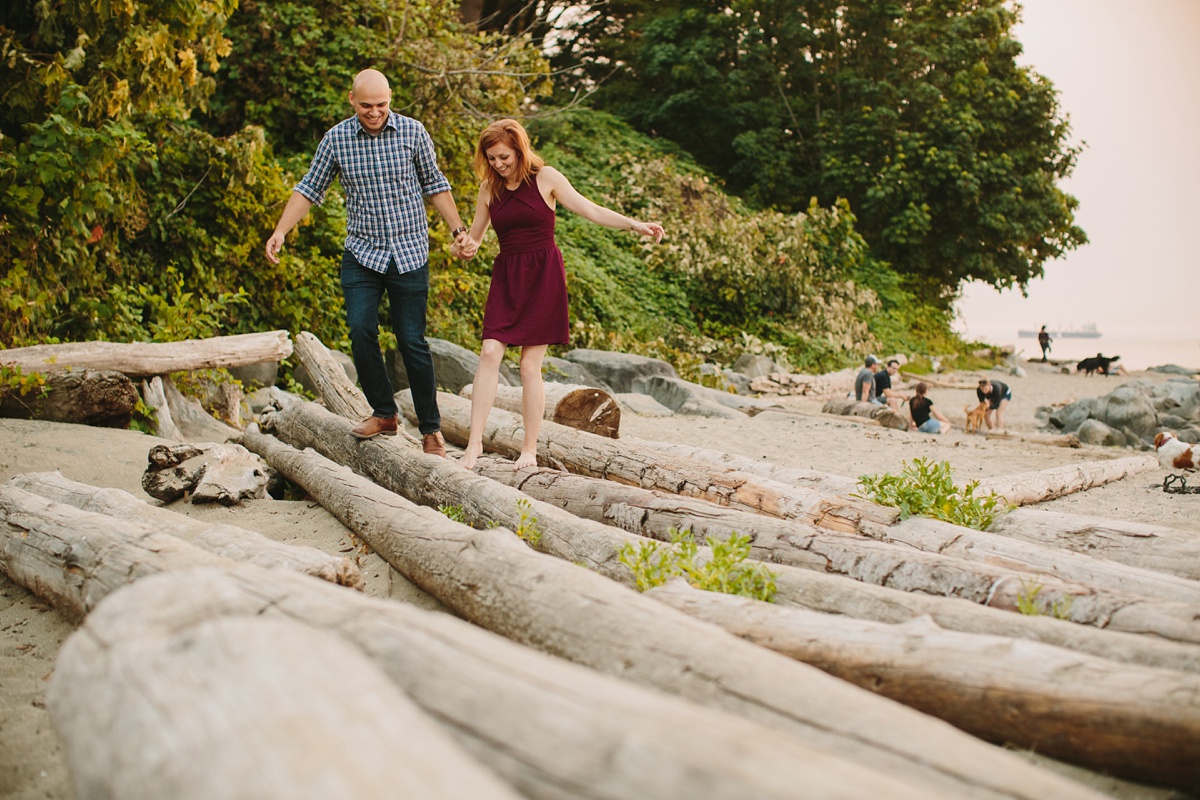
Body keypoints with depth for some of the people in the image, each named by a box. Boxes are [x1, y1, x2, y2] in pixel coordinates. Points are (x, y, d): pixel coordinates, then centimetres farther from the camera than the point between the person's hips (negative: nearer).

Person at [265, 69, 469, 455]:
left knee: (412, 340, -1)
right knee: (361, 330, -13)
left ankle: (431, 429, 10)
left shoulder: (412, 132, -2)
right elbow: (309, 189, 8)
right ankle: (384, 413, 5)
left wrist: (457, 228, 8)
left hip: (409, 253, -1)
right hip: (361, 253, 1)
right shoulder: (336, 139, 0)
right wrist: (280, 232, -1)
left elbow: (434, 184, 10)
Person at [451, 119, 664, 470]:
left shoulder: (546, 178, -1)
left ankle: (530, 450, 5)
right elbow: (474, 237, 16)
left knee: (530, 366, -5)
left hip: (543, 276, -3)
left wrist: (635, 225, -10)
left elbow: (590, 210, -1)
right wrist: (462, 248, -8)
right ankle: (475, 441, -8)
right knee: (489, 353, -13)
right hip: (505, 278, 3)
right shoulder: (489, 189, 9)